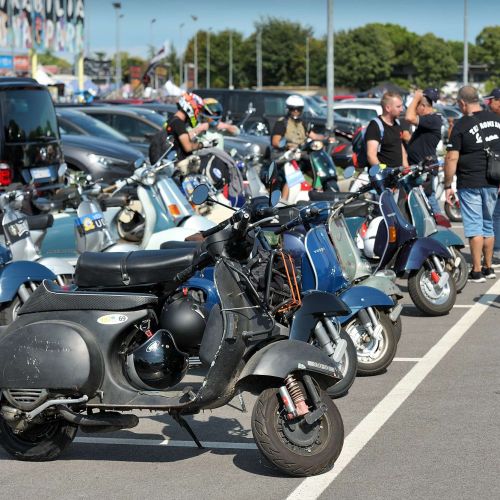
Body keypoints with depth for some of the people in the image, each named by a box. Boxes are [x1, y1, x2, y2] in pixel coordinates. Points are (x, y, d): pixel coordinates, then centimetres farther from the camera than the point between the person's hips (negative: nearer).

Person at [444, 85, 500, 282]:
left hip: (470, 183, -5)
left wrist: (447, 186, -8)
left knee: (474, 226, -2)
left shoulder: (462, 125, -11)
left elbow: (452, 158, -14)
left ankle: (477, 271, -3)